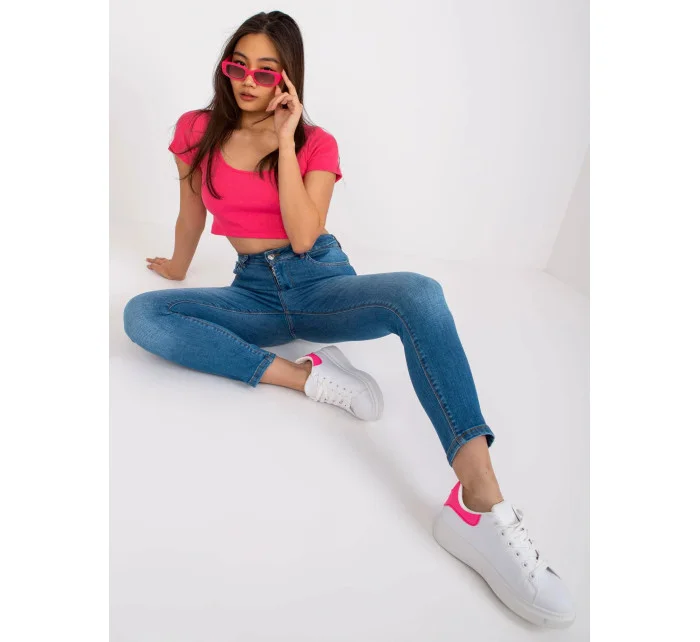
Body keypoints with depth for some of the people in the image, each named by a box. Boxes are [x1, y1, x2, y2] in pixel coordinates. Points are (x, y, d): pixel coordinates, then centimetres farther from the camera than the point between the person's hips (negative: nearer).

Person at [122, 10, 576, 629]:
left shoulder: (316, 143, 1)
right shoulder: (197, 132, 7)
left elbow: (303, 236, -13)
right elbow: (192, 215, 20)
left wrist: (284, 139, -13)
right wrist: (178, 267, 33)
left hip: (322, 280, -2)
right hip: (254, 293, 3)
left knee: (418, 293, -35)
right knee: (141, 315, -24)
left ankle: (481, 503, -45)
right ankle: (309, 374, -28)